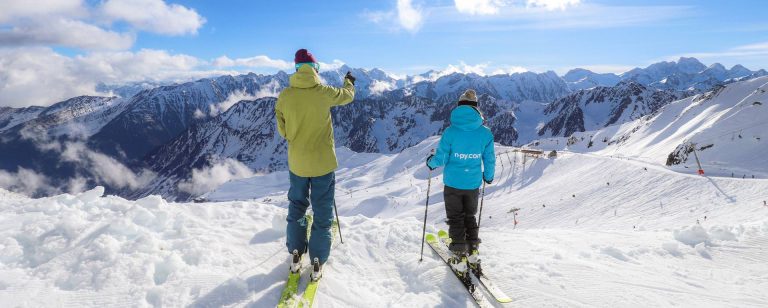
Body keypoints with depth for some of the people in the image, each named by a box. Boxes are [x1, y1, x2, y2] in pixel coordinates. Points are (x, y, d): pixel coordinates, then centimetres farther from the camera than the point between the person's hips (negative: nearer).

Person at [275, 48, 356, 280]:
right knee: (322, 212, 9)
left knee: (297, 207, 20)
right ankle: (317, 262, 14)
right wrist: (349, 82, 32)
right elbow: (348, 95, 9)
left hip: (296, 163, 2)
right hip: (323, 162, -2)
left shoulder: (285, 96, -6)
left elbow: (282, 131, 4)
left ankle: (295, 255, 25)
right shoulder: (323, 92, -12)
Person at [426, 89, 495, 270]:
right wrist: (488, 176, 20)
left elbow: (441, 159, -11)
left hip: (453, 184, -2)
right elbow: (489, 160, 1)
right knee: (470, 217, 22)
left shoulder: (451, 131, -14)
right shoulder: (485, 133, -7)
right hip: (473, 184, 2)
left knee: (455, 218, 12)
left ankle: (460, 253, 13)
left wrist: (431, 162, 11)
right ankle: (473, 250, 21)